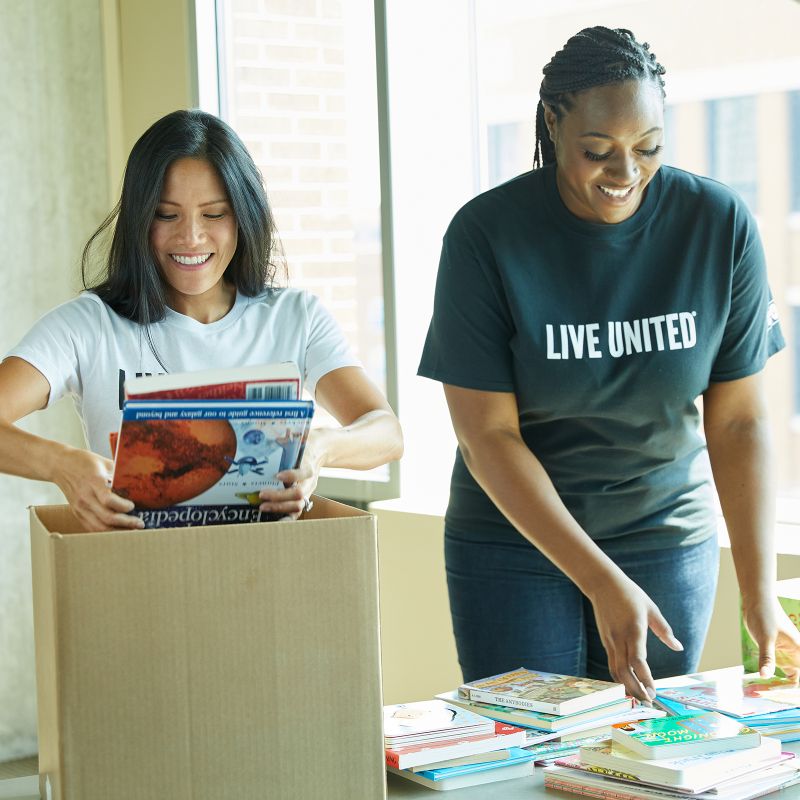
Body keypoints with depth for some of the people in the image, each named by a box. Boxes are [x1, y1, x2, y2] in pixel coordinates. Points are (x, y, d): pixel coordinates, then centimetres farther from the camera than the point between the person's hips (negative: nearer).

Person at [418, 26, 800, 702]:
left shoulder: (721, 225, -9)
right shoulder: (486, 234, -15)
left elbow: (739, 420, -6)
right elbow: (488, 435, -15)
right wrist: (604, 584, -22)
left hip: (669, 541, 2)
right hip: (515, 540, -1)